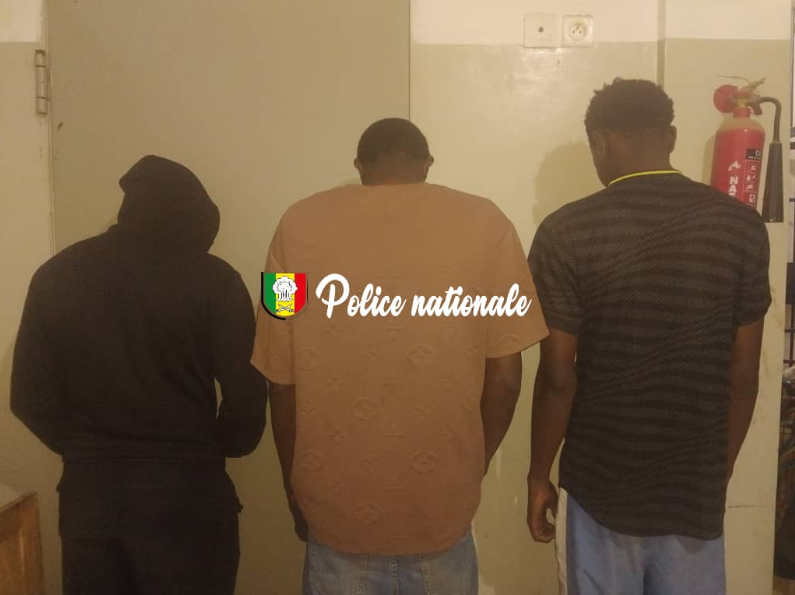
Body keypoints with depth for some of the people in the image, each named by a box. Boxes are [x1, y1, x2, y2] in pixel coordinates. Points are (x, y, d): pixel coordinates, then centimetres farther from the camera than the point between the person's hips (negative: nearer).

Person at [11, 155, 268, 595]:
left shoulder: (56, 274, 2)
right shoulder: (214, 280, -10)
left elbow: (30, 398, 3)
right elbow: (245, 399, -12)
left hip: (87, 493, 4)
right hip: (186, 496, -3)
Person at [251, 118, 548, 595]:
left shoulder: (300, 225, -6)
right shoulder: (485, 224, -7)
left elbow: (283, 383, -5)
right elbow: (504, 376, -6)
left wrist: (297, 493, 9)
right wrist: (470, 470, 10)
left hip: (336, 511, 1)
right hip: (443, 512, 0)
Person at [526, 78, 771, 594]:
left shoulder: (568, 233, -15)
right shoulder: (742, 226, -6)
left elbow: (558, 378, -13)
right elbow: (743, 374, -2)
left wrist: (539, 475, 0)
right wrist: (722, 471, 11)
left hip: (601, 488, -2)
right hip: (697, 488, 3)